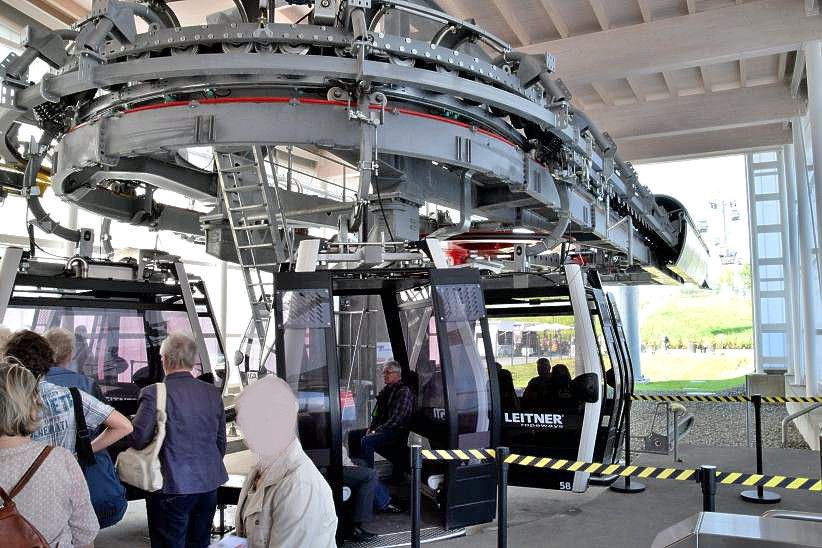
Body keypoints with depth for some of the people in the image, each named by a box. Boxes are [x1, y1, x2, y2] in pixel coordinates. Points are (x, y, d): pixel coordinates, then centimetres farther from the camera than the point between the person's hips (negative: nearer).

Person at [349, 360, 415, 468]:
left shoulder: (404, 392, -14)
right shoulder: (386, 390, 16)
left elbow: (396, 419, -20)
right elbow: (377, 414, 22)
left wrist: (376, 431, -18)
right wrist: (371, 428, 5)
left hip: (397, 432, -10)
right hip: (382, 429, 10)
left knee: (366, 441, -29)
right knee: (352, 435, 7)